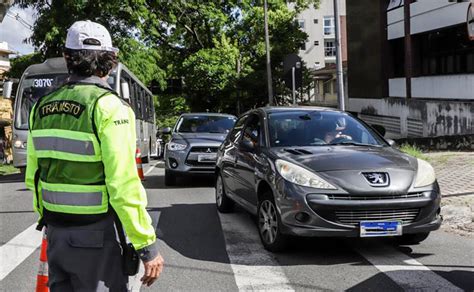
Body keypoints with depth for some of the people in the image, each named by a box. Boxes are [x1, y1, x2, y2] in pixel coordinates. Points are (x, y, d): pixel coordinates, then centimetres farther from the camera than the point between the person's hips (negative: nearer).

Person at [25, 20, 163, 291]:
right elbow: (124, 185, -22)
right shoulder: (108, 106, -17)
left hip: (56, 233, 6)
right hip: (96, 237, -6)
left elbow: (33, 177, 10)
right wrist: (148, 246, -16)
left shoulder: (42, 107, 4)